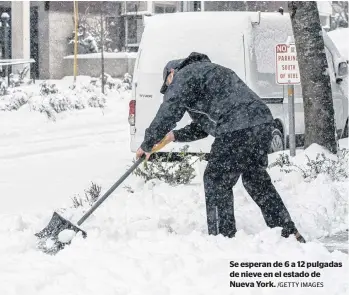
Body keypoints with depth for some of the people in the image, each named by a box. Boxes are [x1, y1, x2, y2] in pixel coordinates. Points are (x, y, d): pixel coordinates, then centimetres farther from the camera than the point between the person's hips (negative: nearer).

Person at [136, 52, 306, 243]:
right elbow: (202, 127, 34)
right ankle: (289, 234, 24)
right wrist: (175, 136, 26)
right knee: (257, 180, 20)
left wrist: (147, 144, 4)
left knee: (217, 181, 0)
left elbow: (167, 114, -5)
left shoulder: (184, 76, 3)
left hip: (238, 130, -10)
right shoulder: (204, 71, 34)